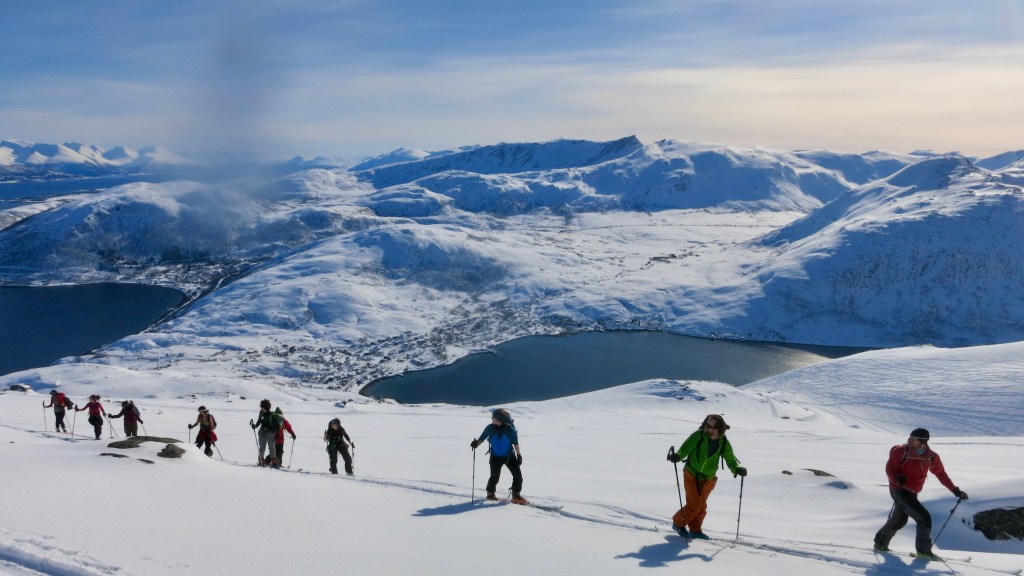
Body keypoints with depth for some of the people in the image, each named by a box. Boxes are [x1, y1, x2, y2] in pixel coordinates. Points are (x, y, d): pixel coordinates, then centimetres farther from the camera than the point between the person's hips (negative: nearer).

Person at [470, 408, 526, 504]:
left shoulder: (509, 429, -17)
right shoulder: (490, 428, -14)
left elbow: (515, 442, -5)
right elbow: (482, 438, -4)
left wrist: (519, 455, 0)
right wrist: (476, 443, -24)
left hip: (509, 456, 0)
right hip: (496, 457, 0)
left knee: (518, 475, -6)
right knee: (495, 477, -1)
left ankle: (516, 496, 10)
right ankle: (490, 494, 27)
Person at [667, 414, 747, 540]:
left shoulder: (724, 443, -7)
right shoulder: (698, 435, -17)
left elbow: (730, 459, -4)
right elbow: (685, 448, -20)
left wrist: (737, 469, -25)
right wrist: (677, 456, -41)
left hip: (708, 479, 4)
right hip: (692, 475, -4)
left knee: (701, 506, 16)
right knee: (694, 505, -8)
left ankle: (695, 530, 36)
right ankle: (678, 523, 16)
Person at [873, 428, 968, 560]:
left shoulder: (932, 457, -3)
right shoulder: (902, 451, -16)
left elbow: (941, 473, 9)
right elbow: (889, 468, -11)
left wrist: (955, 490, 7)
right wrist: (897, 479, -32)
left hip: (912, 493, 7)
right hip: (899, 490, -7)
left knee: (900, 520, 21)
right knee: (924, 518, -13)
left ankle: (880, 543, 38)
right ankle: (923, 550, -1)